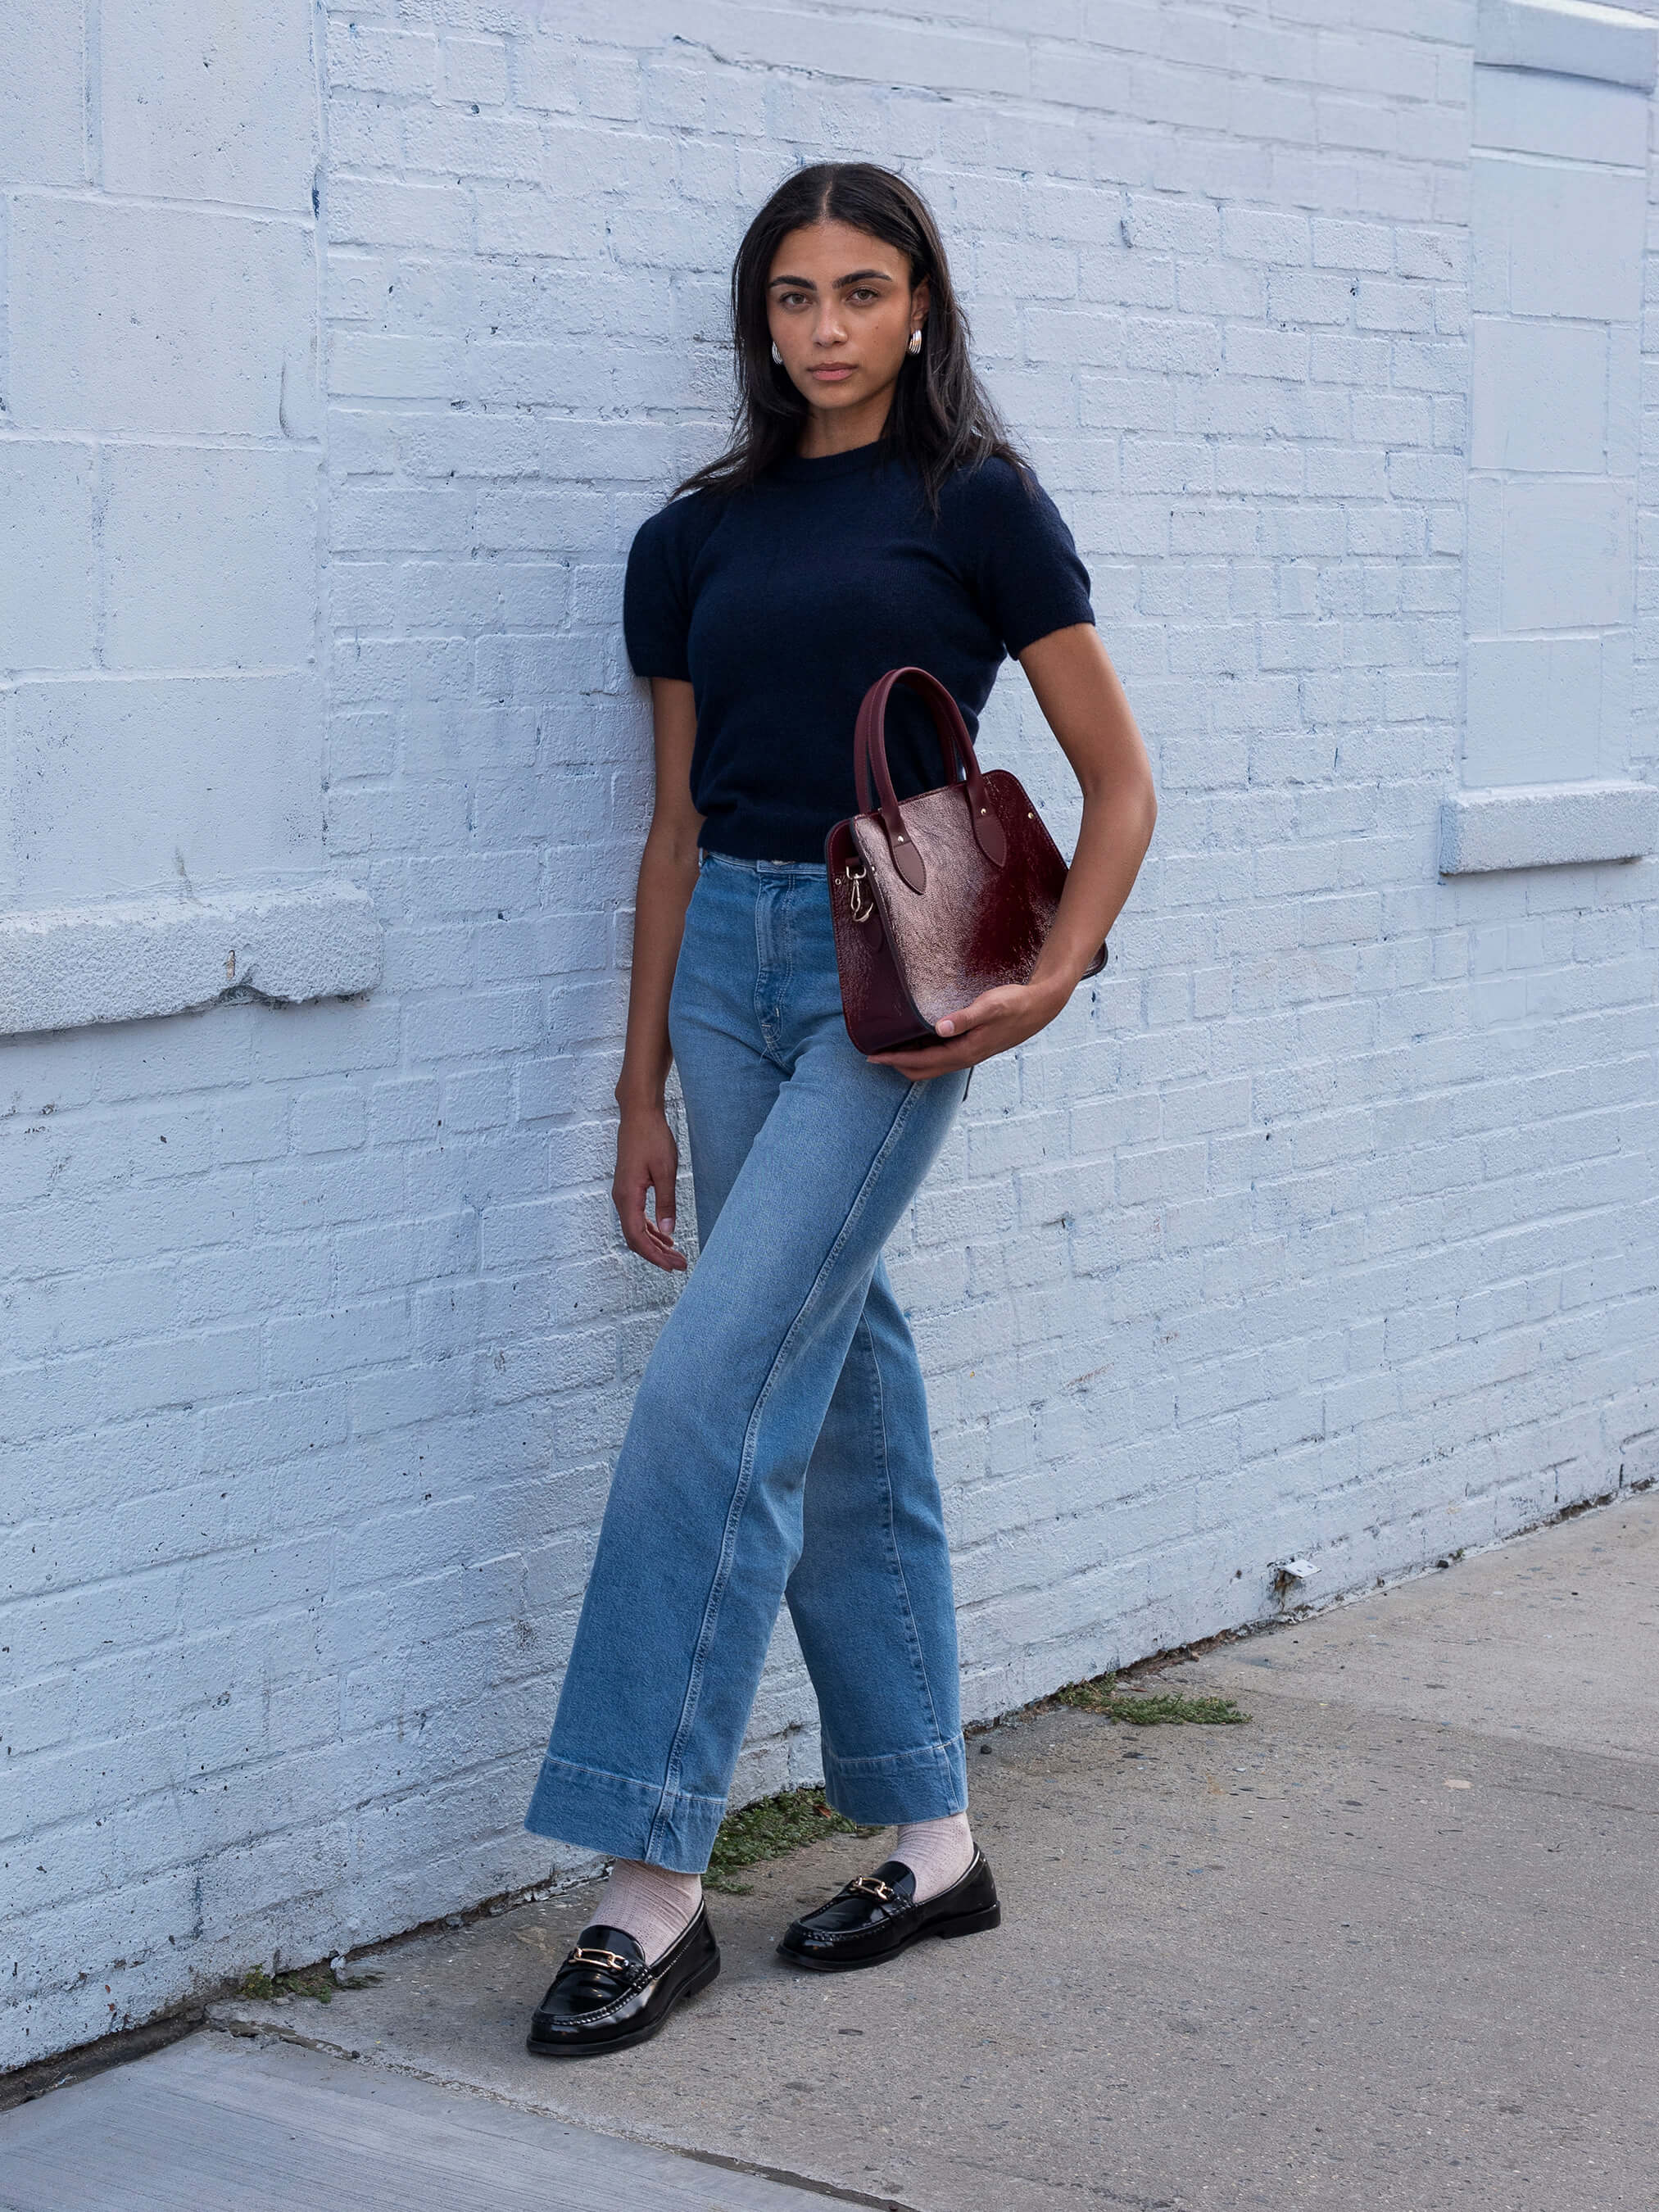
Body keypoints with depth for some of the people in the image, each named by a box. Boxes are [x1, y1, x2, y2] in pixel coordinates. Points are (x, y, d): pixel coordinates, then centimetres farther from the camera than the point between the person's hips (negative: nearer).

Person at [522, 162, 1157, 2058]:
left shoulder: (976, 505, -1)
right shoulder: (699, 535, 12)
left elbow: (1117, 782, 1)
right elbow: (675, 829, 14)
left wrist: (1046, 984, -13)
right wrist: (641, 1094, 11)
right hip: (729, 959, 5)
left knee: (714, 1394, -14)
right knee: (840, 1405, 10)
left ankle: (655, 1880, -8)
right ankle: (930, 1835, 21)